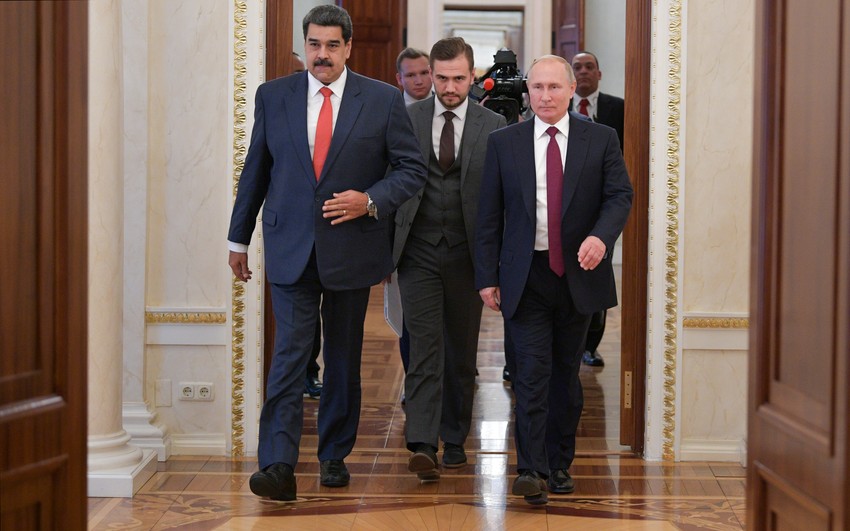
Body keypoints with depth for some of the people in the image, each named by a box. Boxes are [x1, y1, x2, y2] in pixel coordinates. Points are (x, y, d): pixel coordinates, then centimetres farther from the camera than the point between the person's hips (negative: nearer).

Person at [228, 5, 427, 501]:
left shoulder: (383, 100, -1)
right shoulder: (273, 96, 4)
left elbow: (413, 168, 2)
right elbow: (255, 171, 10)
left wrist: (371, 200, -15)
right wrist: (239, 238, 11)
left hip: (351, 246, 0)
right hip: (290, 247, 0)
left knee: (344, 358, 11)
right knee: (290, 353, -8)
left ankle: (335, 454, 25)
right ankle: (278, 465, -12)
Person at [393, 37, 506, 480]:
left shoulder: (493, 126, 2)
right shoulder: (406, 120, 3)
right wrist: (387, 240, -2)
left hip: (466, 253, 1)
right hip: (418, 252, -1)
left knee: (462, 352, 10)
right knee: (424, 348, -9)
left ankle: (454, 439, 22)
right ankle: (422, 445, -13)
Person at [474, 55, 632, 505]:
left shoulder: (601, 139, 4)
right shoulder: (503, 143, 3)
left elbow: (620, 195, -1)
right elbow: (489, 215, 3)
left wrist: (601, 236, -21)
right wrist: (487, 277, -2)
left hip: (578, 274, 1)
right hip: (526, 276, -1)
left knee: (566, 372, 11)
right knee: (532, 372, -9)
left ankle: (560, 464, 22)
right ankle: (532, 470, -11)